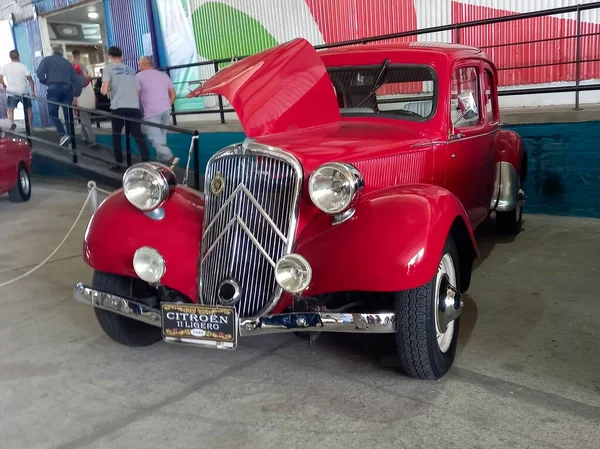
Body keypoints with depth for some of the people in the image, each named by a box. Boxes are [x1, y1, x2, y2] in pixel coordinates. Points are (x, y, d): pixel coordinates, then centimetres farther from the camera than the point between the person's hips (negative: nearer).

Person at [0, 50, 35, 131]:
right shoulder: (23, 66, -3)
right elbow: (30, 80, -6)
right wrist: (33, 92, 0)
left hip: (11, 92, 0)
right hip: (23, 92, 0)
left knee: (9, 109, 7)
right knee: (28, 108, 17)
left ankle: (12, 123, -19)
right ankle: (30, 125, 16)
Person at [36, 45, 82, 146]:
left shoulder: (47, 59, 13)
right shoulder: (67, 63, 23)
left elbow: (39, 73, -2)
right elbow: (76, 80, 18)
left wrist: (45, 82, 15)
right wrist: (76, 95, 22)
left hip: (54, 88, -3)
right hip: (67, 88, 3)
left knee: (53, 113, 3)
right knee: (67, 114, 8)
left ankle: (63, 135, -14)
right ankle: (70, 137, 7)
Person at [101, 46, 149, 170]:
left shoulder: (109, 68, 6)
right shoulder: (131, 70, 20)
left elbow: (104, 91, -2)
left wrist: (108, 87, 18)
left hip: (119, 107, -3)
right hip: (134, 107, 3)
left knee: (116, 135, 14)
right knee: (138, 135, 3)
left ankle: (118, 163, 14)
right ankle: (147, 162, -7)